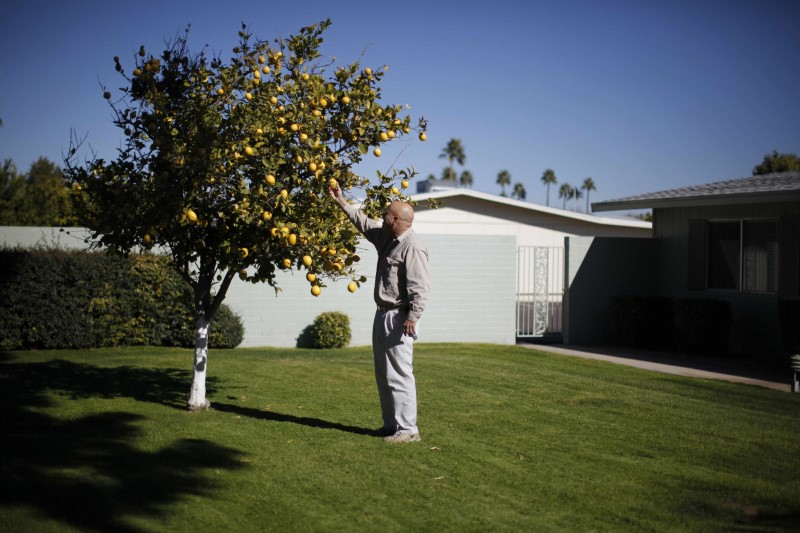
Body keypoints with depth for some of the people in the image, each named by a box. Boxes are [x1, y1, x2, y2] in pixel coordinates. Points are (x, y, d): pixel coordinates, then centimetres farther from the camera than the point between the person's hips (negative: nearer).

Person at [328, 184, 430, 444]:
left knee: (399, 374, -9)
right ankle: (391, 424, 25)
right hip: (383, 315, 10)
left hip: (399, 319, -10)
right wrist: (341, 201, 29)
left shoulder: (412, 247, -17)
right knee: (384, 374, 15)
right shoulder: (387, 238, 12)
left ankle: (407, 429, -4)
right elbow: (364, 222, 27)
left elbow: (420, 288, -21)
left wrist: (412, 318, -25)